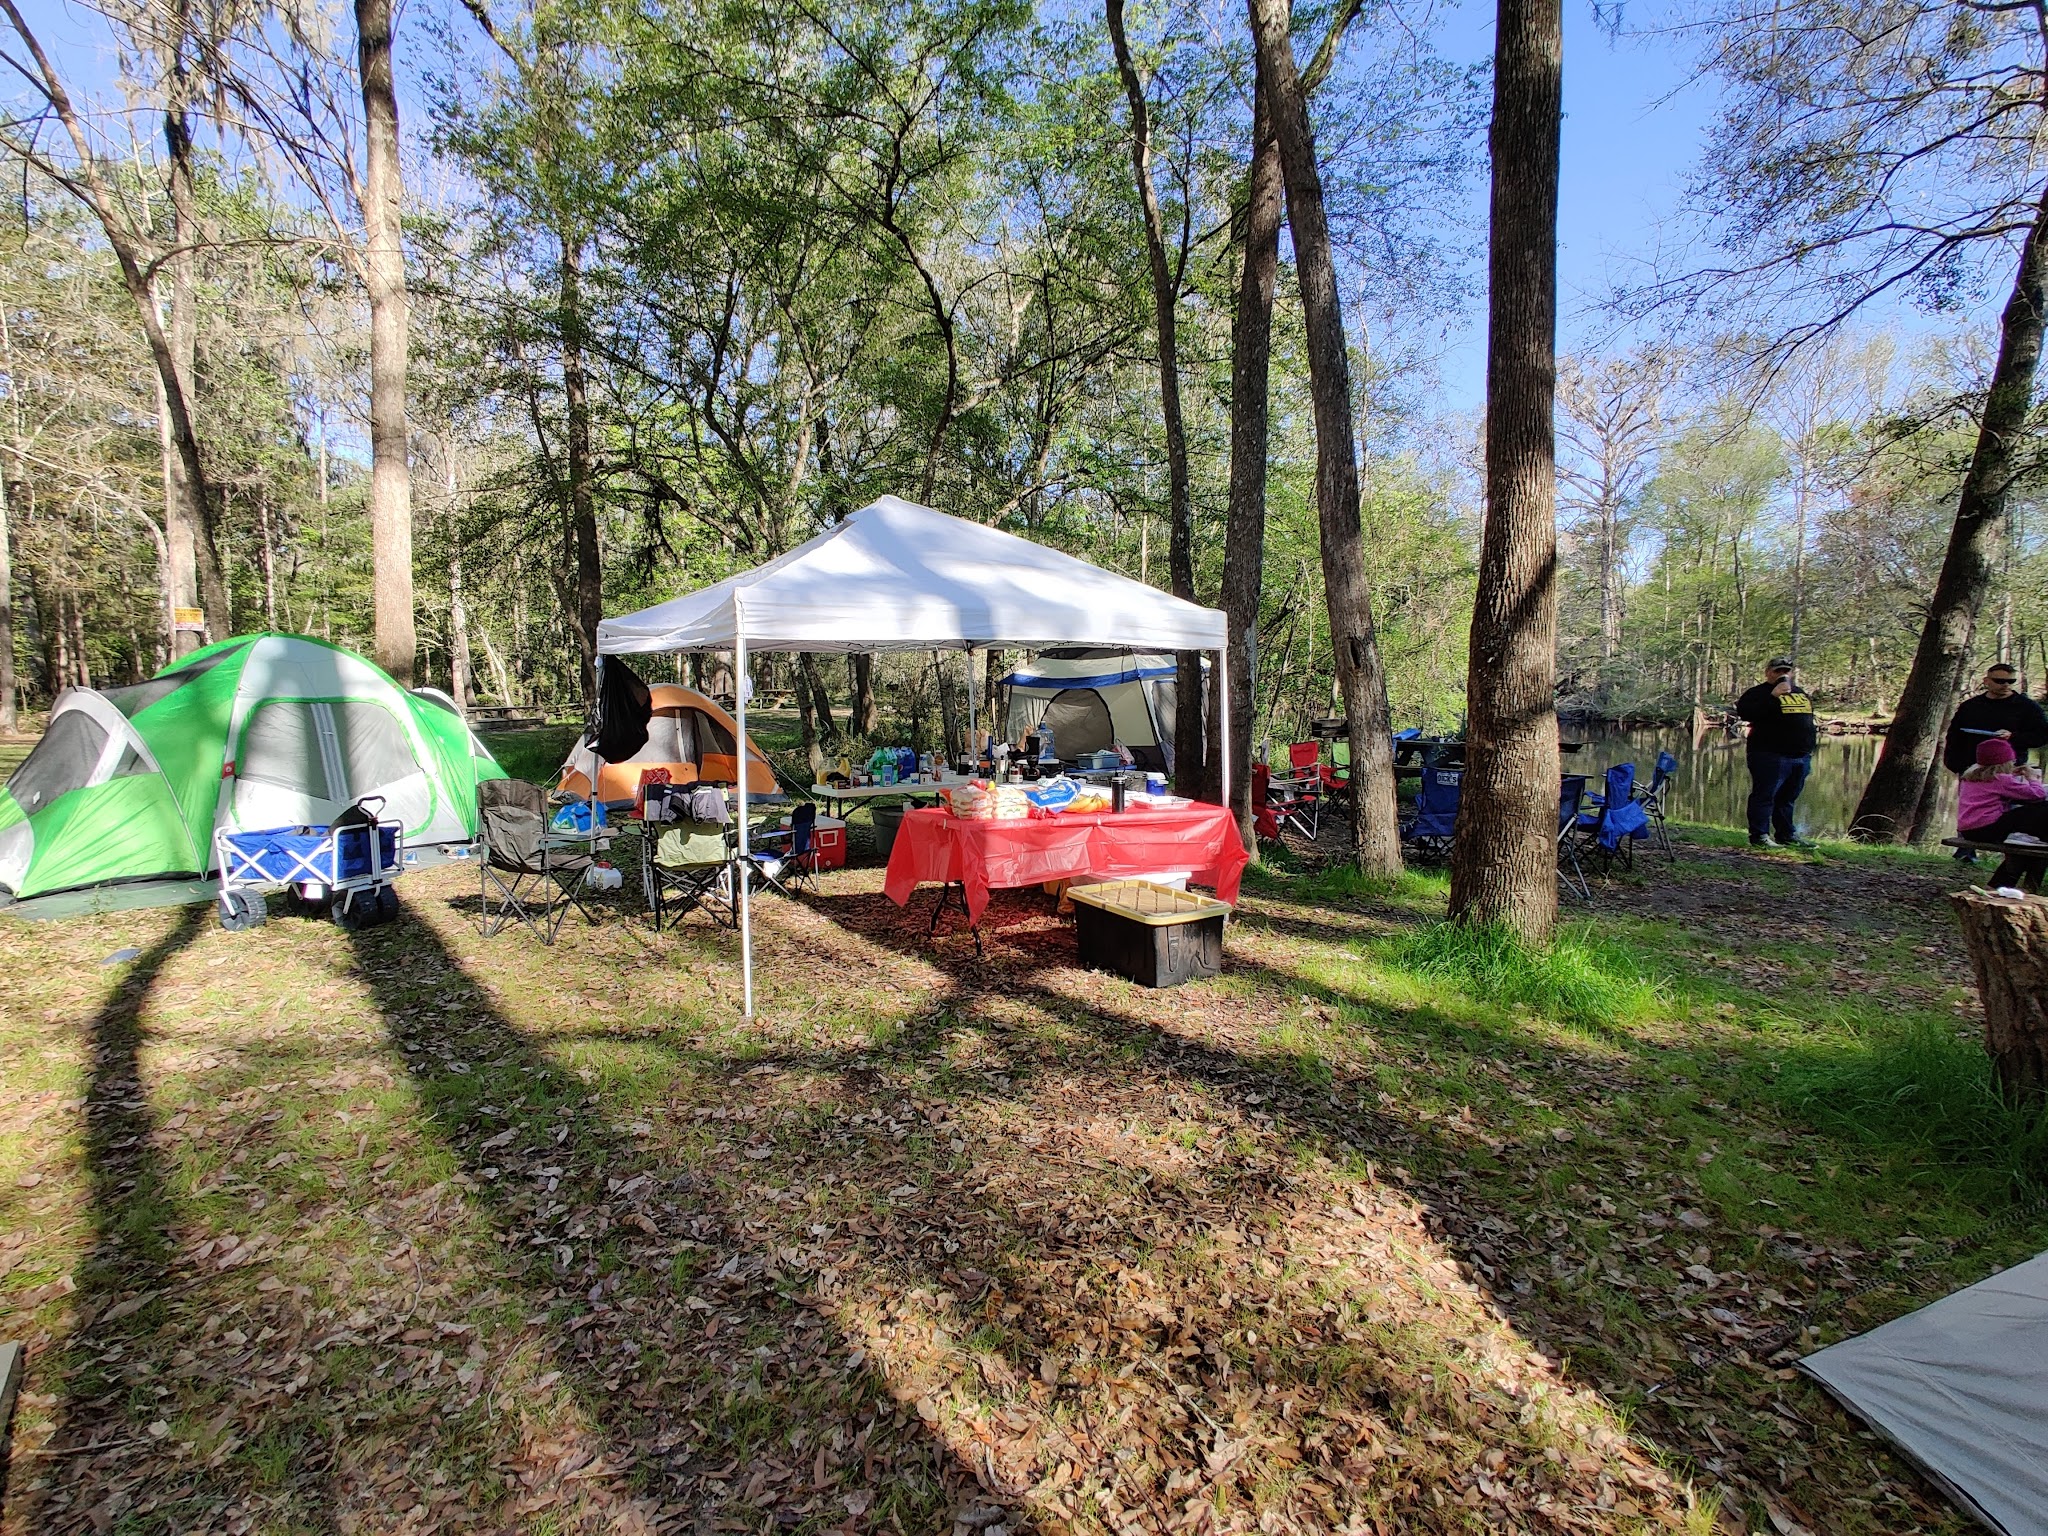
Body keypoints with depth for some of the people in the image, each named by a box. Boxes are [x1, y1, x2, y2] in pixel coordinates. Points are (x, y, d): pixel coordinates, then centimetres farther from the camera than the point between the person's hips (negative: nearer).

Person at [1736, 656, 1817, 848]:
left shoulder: (1801, 693, 20)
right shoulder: (1759, 692, -4)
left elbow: (1809, 721, 28)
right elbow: (1744, 712, -21)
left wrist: (1809, 750, 22)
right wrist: (1772, 697, -25)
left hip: (1801, 756, 7)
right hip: (1770, 755, -7)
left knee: (1788, 799, 14)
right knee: (1764, 796, -7)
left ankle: (1787, 836, 22)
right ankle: (1759, 836, -4)